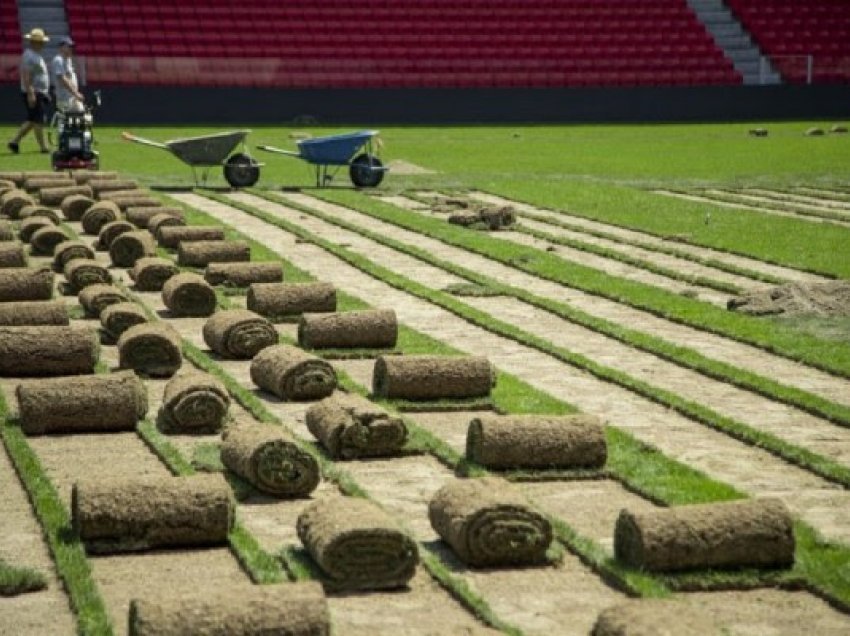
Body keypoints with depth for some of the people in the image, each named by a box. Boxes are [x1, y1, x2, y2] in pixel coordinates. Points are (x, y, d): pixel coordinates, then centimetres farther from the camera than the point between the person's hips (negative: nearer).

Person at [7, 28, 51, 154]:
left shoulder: (37, 55, 18)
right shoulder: (29, 56, -15)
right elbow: (26, 76, -22)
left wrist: (45, 93, 25)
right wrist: (30, 94, -27)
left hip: (40, 93, 11)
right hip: (34, 93, -11)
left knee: (32, 120, 11)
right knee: (38, 120, -6)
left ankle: (15, 141, 12)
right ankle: (43, 147, -2)